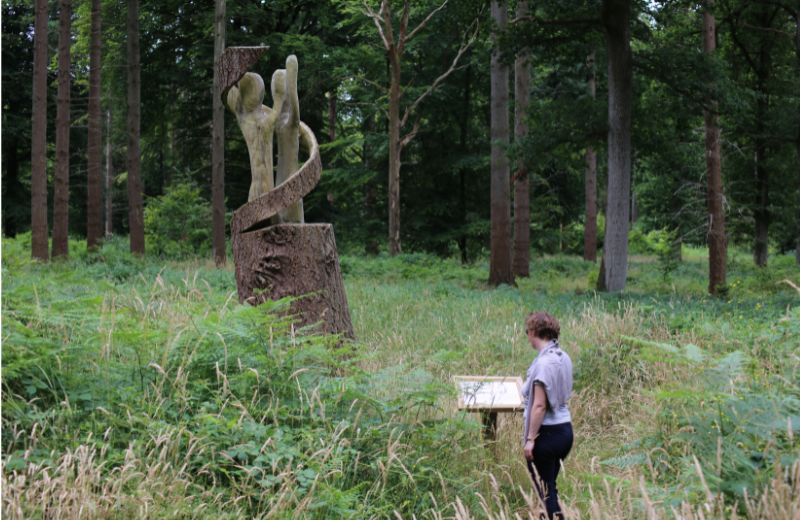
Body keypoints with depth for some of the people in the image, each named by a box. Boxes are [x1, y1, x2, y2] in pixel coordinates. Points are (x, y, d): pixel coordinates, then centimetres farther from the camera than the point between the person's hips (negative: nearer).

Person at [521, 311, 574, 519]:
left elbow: (539, 405, -20)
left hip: (547, 432, -9)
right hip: (565, 429, 9)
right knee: (550, 488, 17)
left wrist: (530, 438, -17)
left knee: (545, 491, -2)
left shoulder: (543, 362, -18)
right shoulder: (563, 358, 8)